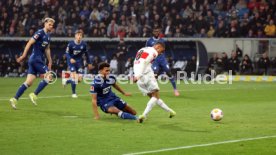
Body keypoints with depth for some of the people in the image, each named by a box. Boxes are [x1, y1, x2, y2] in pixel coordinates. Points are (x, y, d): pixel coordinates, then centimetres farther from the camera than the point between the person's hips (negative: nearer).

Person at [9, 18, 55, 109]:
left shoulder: (47, 35, 15)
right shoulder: (40, 33, -11)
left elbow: (47, 49, 26)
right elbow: (29, 43, -16)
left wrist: (50, 61, 26)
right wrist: (24, 55, -22)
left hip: (39, 60, 8)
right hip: (36, 59, -8)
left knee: (29, 82, 4)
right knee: (48, 76, -11)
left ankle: (14, 99, 2)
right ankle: (34, 95, -7)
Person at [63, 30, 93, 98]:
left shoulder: (84, 44, -8)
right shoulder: (71, 44, -15)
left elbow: (86, 54, 7)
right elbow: (67, 53, -9)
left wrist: (89, 63, 12)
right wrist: (70, 59, -28)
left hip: (79, 62, 3)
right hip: (72, 61, -3)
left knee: (79, 79, -1)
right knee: (74, 76, -15)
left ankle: (67, 81, 29)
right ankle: (73, 93, 2)